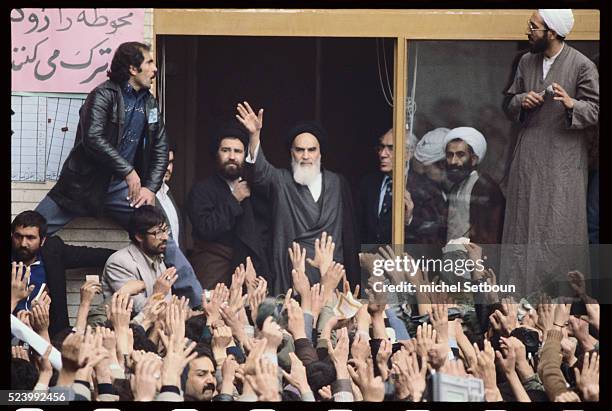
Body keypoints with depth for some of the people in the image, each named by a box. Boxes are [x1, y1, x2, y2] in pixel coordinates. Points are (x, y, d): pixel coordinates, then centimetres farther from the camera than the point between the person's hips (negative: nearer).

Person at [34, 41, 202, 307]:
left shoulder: (149, 103, 12)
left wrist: (151, 187, 0)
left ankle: (199, 302, 0)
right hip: (83, 185, -4)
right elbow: (93, 138, -20)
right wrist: (128, 172, -19)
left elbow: (161, 148, 14)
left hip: (123, 190, 5)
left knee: (162, 238, -6)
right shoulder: (104, 95, -8)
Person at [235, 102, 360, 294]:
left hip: (331, 275, 2)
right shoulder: (281, 181, 4)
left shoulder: (337, 183, 12)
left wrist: (353, 281, 10)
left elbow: (349, 234, 12)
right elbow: (261, 172, -18)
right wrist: (254, 135, -35)